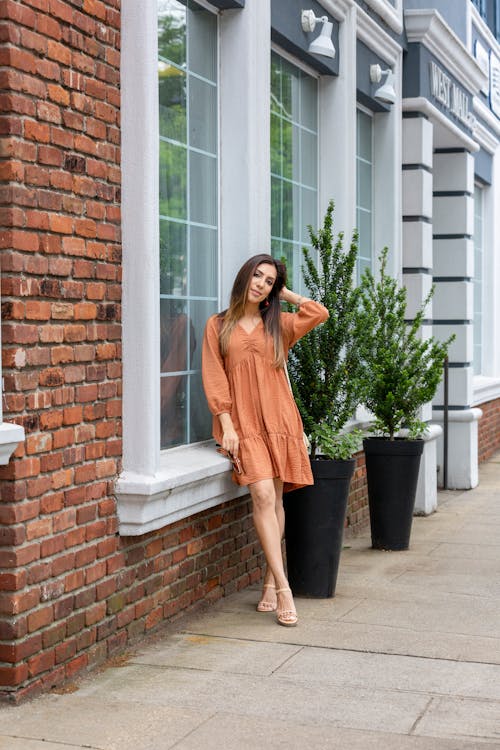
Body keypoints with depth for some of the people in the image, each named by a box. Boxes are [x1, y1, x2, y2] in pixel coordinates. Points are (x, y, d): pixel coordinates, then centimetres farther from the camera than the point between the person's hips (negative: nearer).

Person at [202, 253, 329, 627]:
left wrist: (285, 293, 9)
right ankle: (283, 587, -18)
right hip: (242, 422, -2)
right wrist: (226, 425, -8)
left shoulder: (279, 324, 13)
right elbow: (214, 378, 1)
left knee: (275, 499, 3)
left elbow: (320, 313, -3)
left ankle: (271, 581, 13)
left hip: (278, 419, 3)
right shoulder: (218, 326, 8)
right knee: (263, 495, -17)